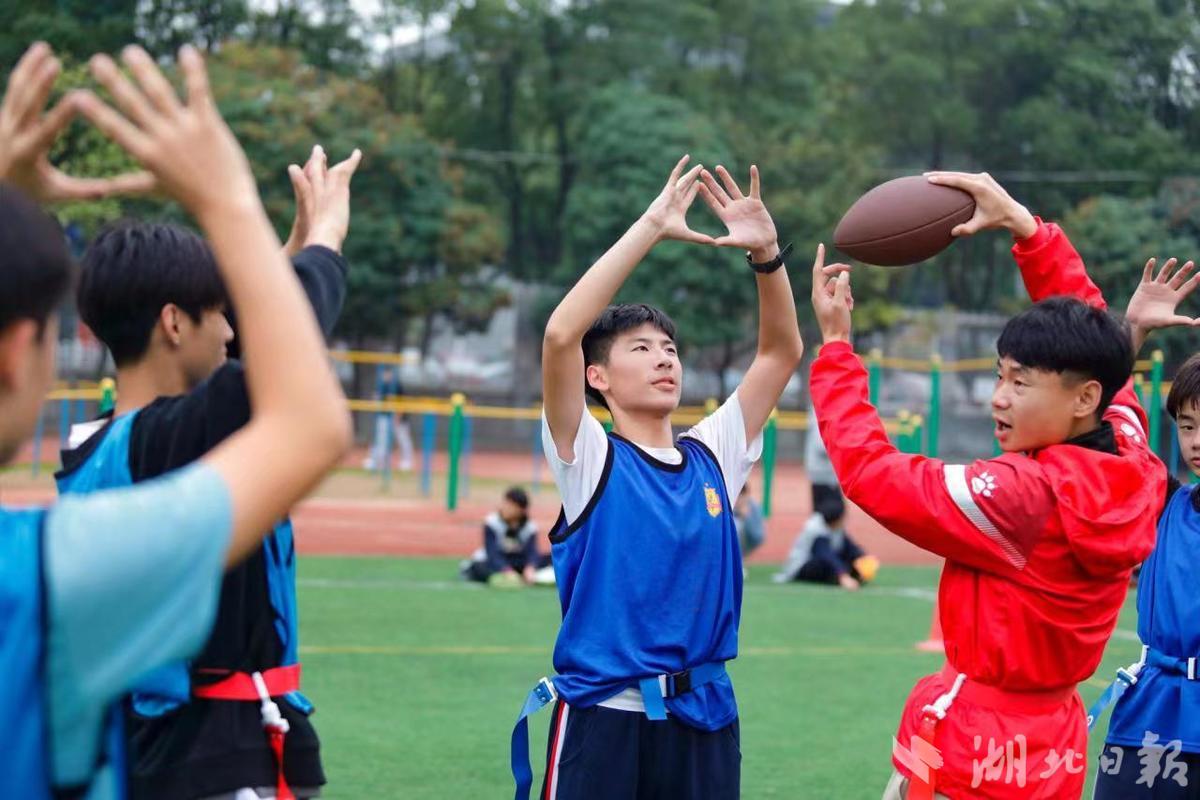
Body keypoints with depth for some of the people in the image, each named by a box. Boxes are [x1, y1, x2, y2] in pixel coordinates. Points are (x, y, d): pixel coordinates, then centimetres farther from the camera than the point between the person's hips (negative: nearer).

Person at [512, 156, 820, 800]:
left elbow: (782, 350, 10)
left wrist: (765, 252, -6)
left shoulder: (711, 456, 11)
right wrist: (650, 229, -17)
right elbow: (561, 335, -18)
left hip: (705, 722, 5)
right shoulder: (589, 458, -3)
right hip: (602, 719, -4)